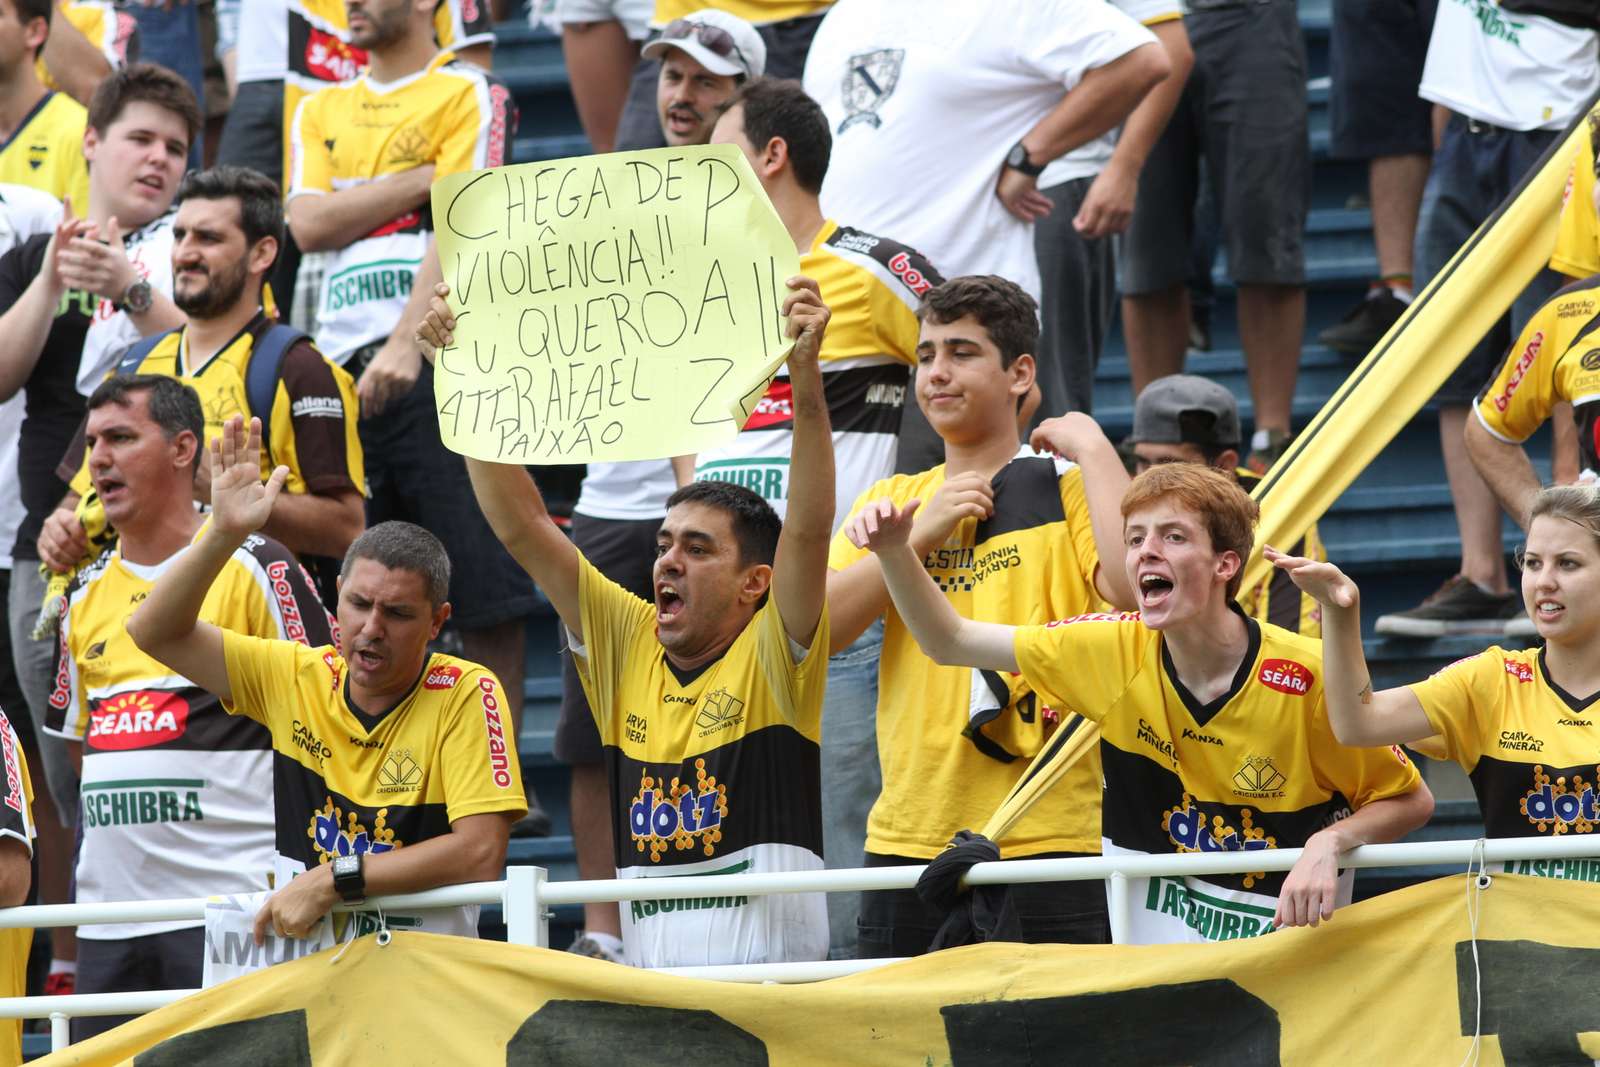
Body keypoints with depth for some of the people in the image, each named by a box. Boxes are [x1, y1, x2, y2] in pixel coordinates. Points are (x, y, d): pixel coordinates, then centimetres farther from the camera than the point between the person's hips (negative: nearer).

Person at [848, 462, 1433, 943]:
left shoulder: (1305, 677, -18)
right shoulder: (1115, 651, -7)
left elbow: (1411, 801, -7)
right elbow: (950, 642, 0)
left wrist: (1328, 843, -25)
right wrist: (895, 551, -16)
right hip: (1153, 942, 3)